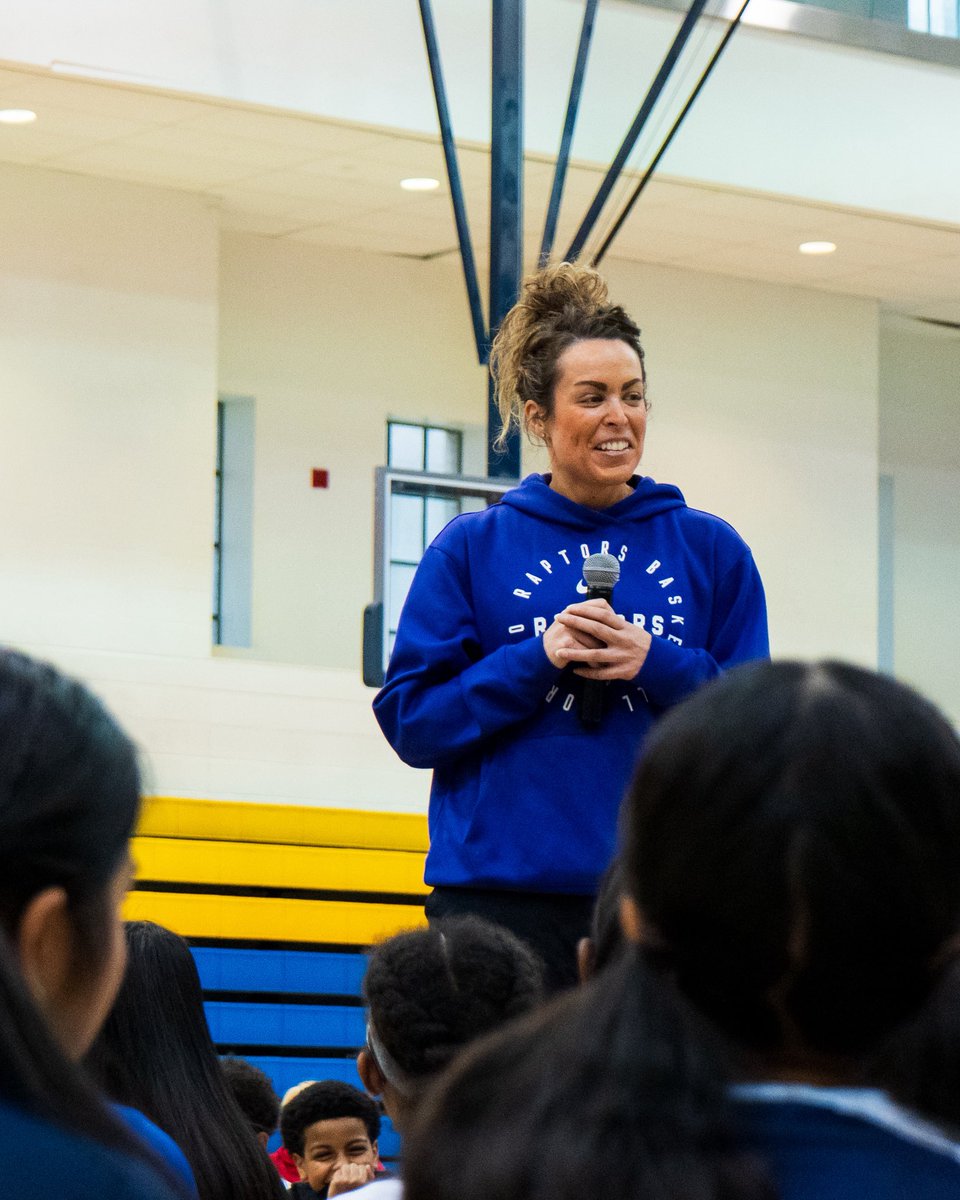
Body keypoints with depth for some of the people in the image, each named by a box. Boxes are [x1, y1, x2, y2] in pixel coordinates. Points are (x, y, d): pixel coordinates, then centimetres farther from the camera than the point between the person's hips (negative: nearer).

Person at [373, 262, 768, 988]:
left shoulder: (709, 549, 10)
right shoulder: (473, 548, 8)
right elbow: (409, 719, 2)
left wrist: (658, 666, -10)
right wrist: (538, 662, -10)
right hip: (499, 894, -1)